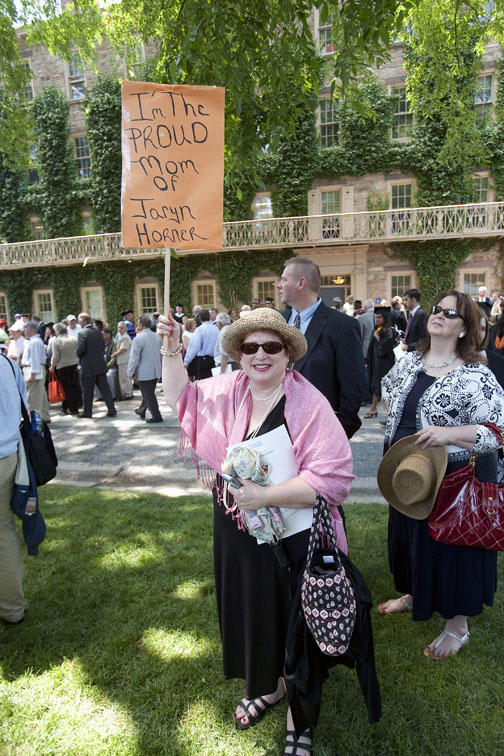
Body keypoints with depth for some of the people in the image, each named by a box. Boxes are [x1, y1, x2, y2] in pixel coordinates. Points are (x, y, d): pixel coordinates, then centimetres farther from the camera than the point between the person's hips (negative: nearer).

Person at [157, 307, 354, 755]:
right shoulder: (228, 390, -3)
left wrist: (264, 494, -29)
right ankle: (267, 687, 55)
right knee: (250, 613, 24)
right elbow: (181, 395, 14)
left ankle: (299, 719, 44)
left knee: (293, 625, 14)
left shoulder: (310, 404, -21)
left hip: (293, 541, -5)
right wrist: (171, 348, 3)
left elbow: (331, 479, -26)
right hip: (238, 535, 6)